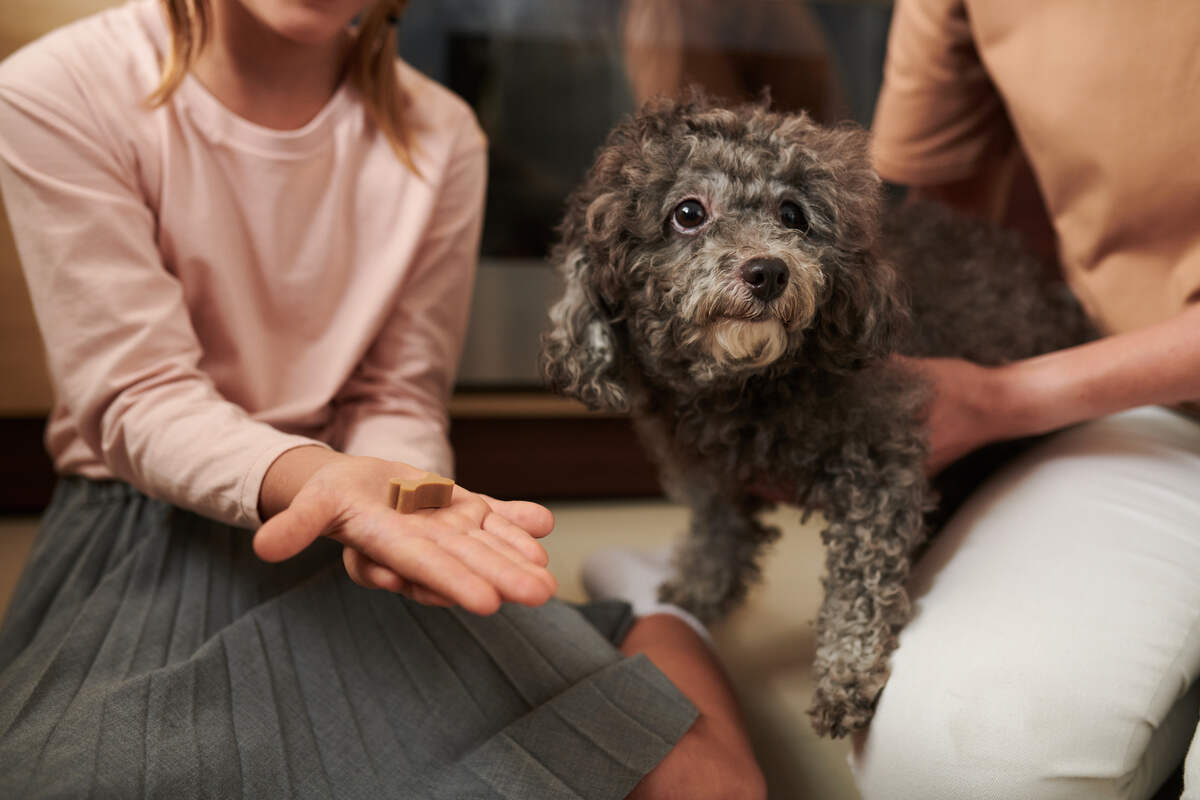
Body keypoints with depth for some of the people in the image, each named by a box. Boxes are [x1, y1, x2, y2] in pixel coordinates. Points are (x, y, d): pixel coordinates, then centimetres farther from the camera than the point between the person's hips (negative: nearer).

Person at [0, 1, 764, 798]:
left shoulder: (439, 134, -2)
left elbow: (400, 399, -1)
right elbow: (139, 400, -16)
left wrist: (395, 493, -26)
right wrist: (315, 476, -37)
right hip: (159, 535, 0)